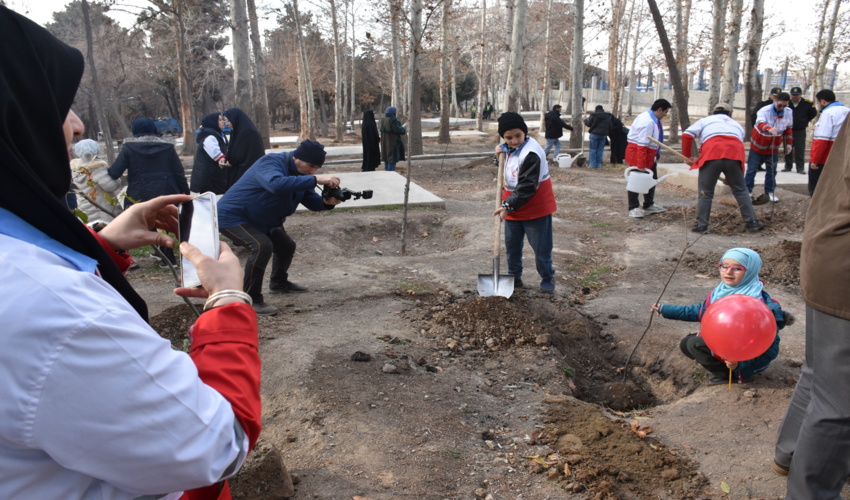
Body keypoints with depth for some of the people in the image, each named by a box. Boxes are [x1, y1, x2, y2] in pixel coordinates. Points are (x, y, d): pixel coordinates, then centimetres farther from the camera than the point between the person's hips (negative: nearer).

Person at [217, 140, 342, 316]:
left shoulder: (301, 174, 1)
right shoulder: (270, 163, -27)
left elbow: (313, 202, -2)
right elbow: (277, 184, -50)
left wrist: (327, 202, -26)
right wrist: (316, 180, -51)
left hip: (262, 221, 9)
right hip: (232, 216, -9)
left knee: (286, 246, 17)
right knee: (262, 246, -30)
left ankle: (279, 283, 43)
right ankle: (251, 300, -21)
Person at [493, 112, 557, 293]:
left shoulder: (531, 153, -25)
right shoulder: (510, 148, 3)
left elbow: (526, 187, -28)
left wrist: (508, 205, -29)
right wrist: (501, 154, -1)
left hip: (535, 207, -8)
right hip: (512, 206, 8)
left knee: (541, 246, 3)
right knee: (512, 244, 14)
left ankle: (547, 278, 21)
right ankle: (514, 276, 28)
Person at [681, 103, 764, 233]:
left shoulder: (706, 120, 28)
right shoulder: (737, 125, 36)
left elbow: (687, 135, 13)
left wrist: (687, 156, 21)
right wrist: (729, 176, 37)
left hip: (711, 155, -2)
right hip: (734, 155, 2)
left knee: (705, 192, 8)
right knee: (740, 190, 17)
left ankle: (701, 225, 10)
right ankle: (752, 222, 23)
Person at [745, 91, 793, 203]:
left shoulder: (789, 112, -6)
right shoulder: (764, 111, -22)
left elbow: (788, 129, 9)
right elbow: (761, 123, -43)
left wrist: (788, 143, 9)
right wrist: (769, 129, -63)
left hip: (773, 148, 4)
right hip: (758, 146, -4)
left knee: (772, 171, 10)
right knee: (752, 169, 1)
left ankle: (770, 192, 23)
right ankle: (747, 191, 11)